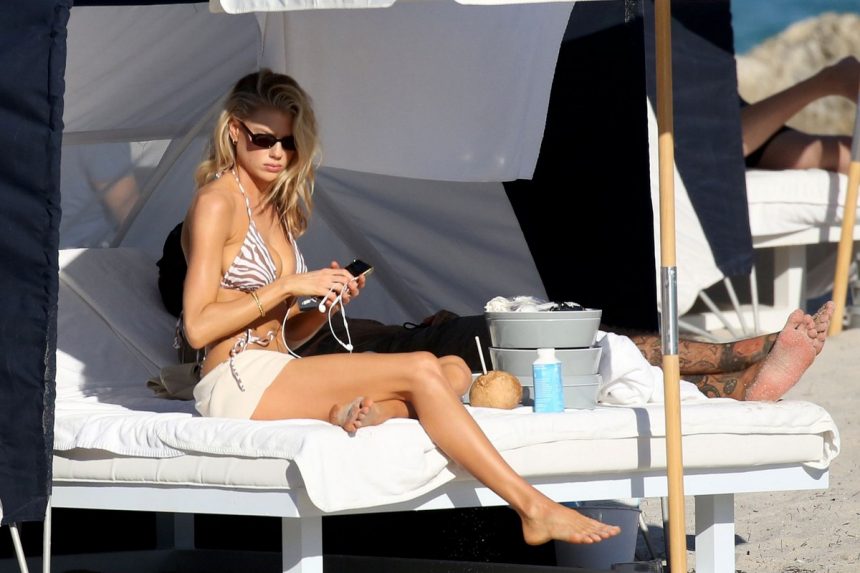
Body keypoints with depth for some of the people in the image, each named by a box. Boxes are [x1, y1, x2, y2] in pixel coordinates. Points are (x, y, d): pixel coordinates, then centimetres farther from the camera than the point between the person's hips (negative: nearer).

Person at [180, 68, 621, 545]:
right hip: (238, 382, -9)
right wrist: (288, 285, -12)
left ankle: (361, 413, -35)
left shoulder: (276, 209, 20)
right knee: (421, 368, -21)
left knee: (454, 371, -5)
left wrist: (327, 303, 1)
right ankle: (532, 508, -27)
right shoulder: (217, 204, -5)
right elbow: (197, 327, -14)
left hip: (277, 375, 9)